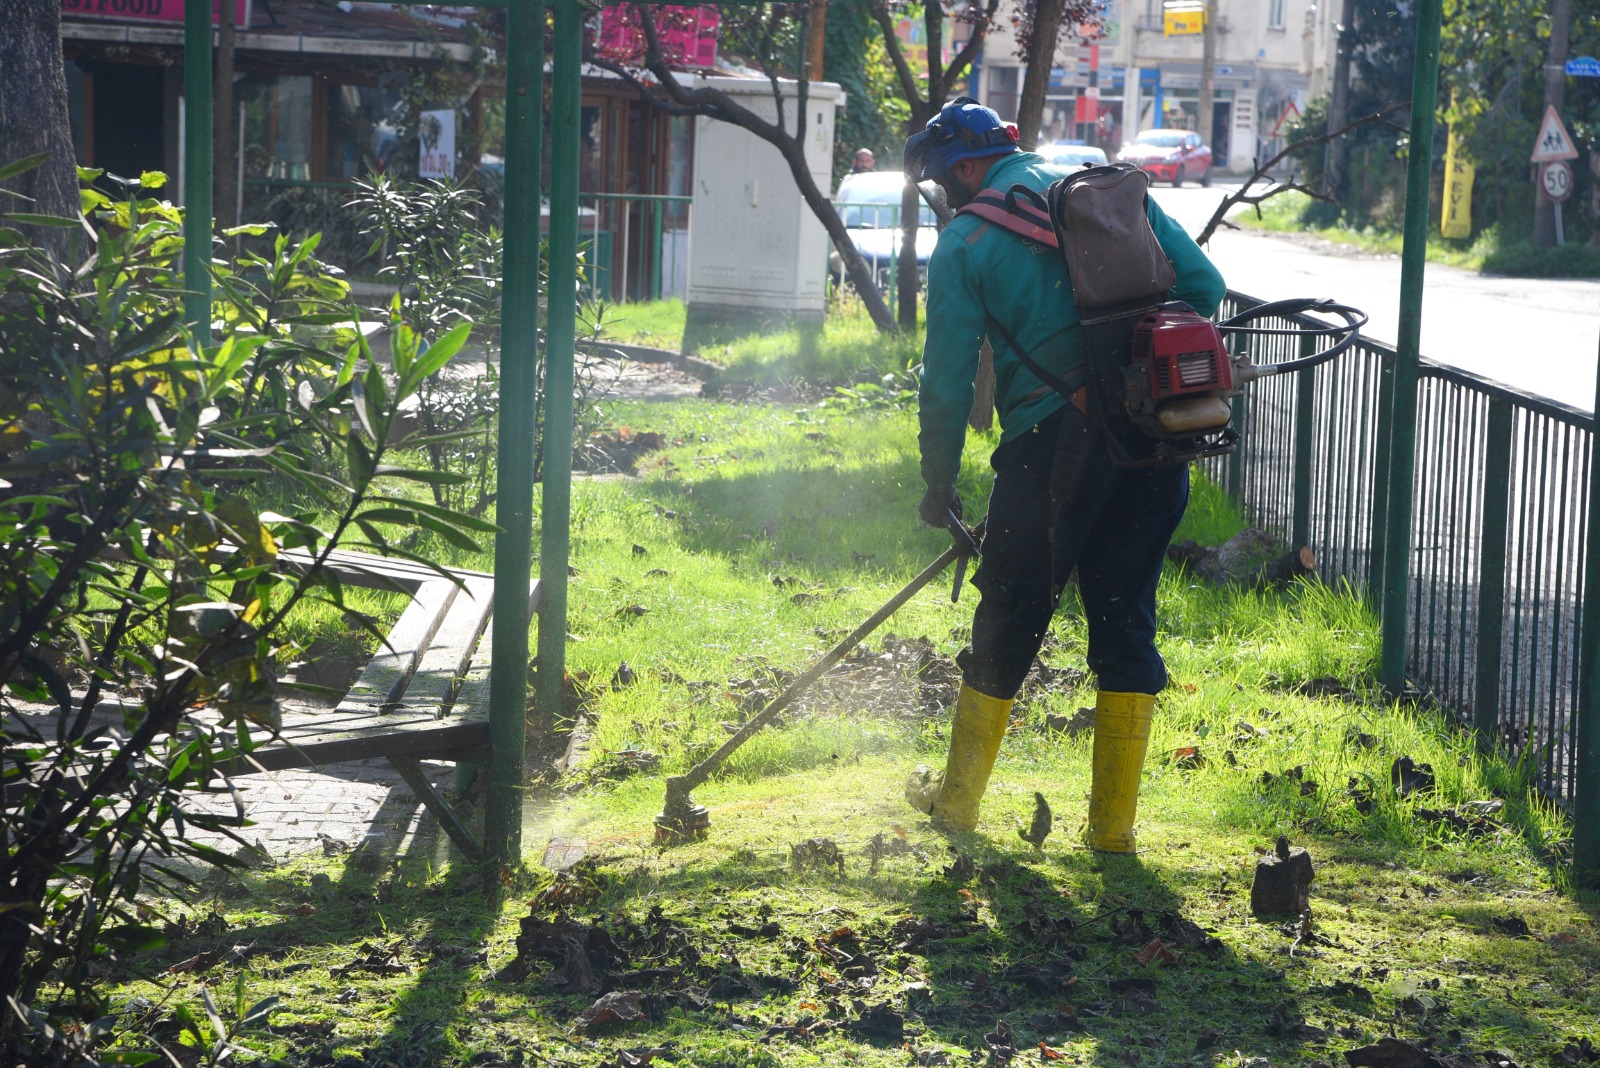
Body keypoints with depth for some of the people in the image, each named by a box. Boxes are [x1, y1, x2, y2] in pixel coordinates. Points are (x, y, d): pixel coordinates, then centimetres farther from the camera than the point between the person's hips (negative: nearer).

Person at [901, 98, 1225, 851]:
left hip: (1053, 441, -4)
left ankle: (958, 796, 27)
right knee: (1125, 620, 12)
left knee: (1009, 620, 11)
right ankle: (1114, 821, 13)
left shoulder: (966, 241, 2)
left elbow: (948, 378, 0)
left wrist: (939, 486, 10)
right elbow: (1204, 287, 10)